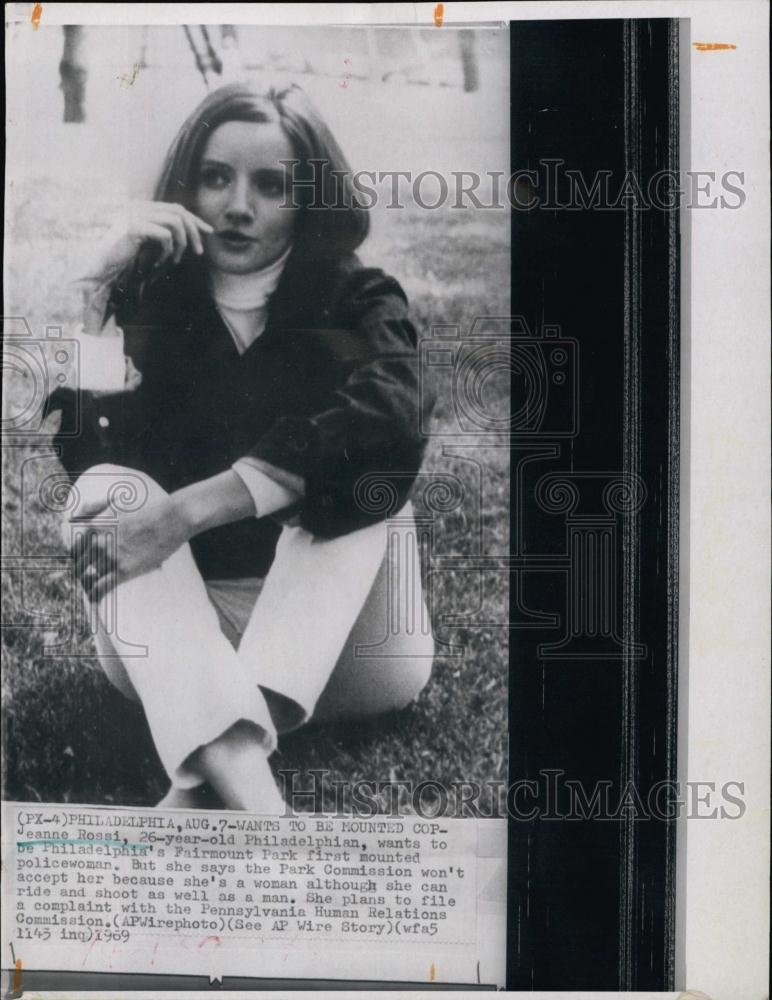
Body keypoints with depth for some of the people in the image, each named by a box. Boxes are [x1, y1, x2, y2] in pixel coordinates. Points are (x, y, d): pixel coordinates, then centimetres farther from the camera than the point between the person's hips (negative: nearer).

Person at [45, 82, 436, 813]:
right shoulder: (146, 298, 3)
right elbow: (87, 448, -13)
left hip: (338, 642, -1)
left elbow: (390, 417, -26)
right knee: (107, 490, -23)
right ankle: (236, 772, -46)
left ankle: (201, 778, -39)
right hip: (172, 643, 2)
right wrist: (97, 282, -20)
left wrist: (186, 511, -34)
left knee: (352, 473, -25)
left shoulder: (356, 302, -2)